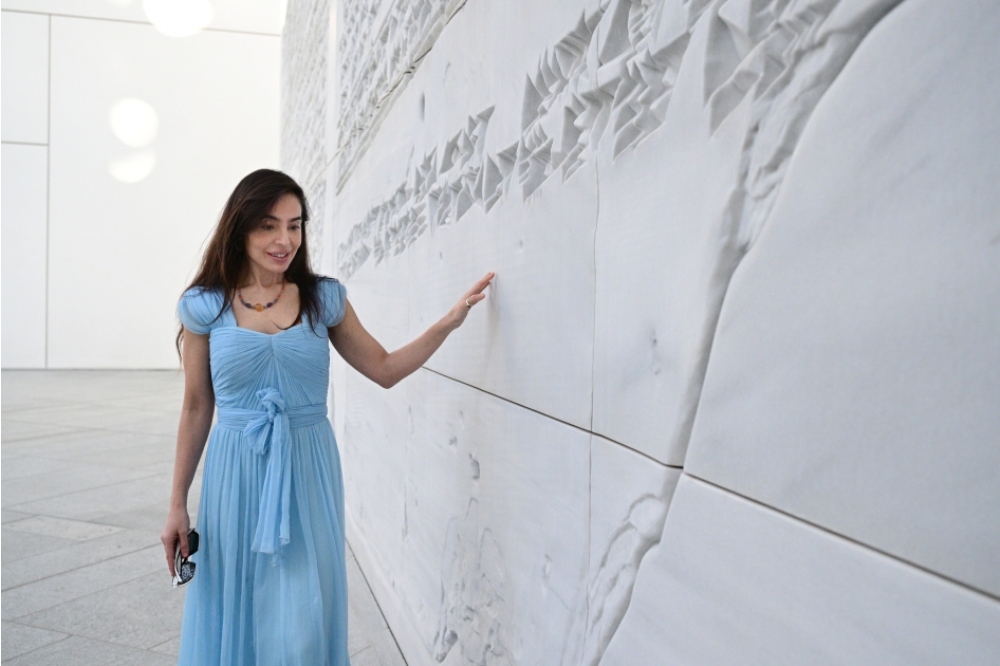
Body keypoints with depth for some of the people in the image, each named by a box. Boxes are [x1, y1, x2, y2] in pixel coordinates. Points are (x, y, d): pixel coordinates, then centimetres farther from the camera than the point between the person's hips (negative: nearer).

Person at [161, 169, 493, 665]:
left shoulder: (323, 299, 2)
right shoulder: (205, 307, -1)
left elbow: (384, 369, 7)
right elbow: (196, 409, 4)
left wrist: (448, 323, -3)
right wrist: (177, 504, 5)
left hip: (308, 473, 1)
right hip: (237, 474, 0)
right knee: (234, 616, 11)